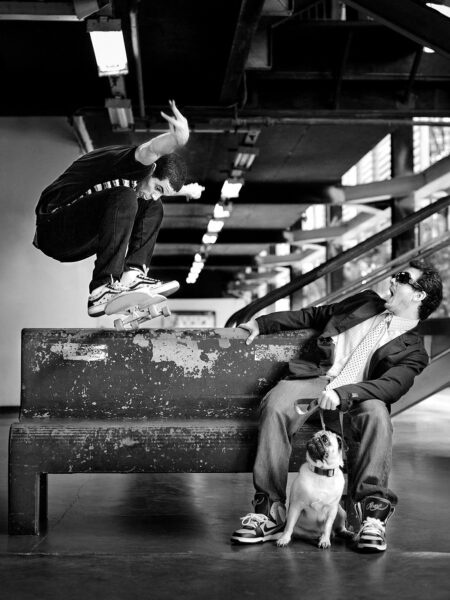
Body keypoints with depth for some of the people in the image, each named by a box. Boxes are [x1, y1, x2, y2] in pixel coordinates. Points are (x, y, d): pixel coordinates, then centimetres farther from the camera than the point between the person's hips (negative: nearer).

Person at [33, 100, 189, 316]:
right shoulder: (130, 164, -19)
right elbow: (149, 151, -40)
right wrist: (179, 138, -60)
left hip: (80, 241, 10)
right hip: (53, 228, -9)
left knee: (153, 209, 6)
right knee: (124, 199, -32)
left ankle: (131, 274, -13)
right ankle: (101, 292, -35)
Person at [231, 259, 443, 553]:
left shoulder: (413, 350, 9)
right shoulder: (366, 302, 25)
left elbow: (391, 385, -11)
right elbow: (313, 315, 33)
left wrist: (342, 394, -29)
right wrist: (261, 323, 26)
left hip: (352, 397, -3)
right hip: (314, 377, 3)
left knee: (377, 412, -37)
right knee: (276, 404, -30)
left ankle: (373, 514, -34)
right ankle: (270, 512, -29)